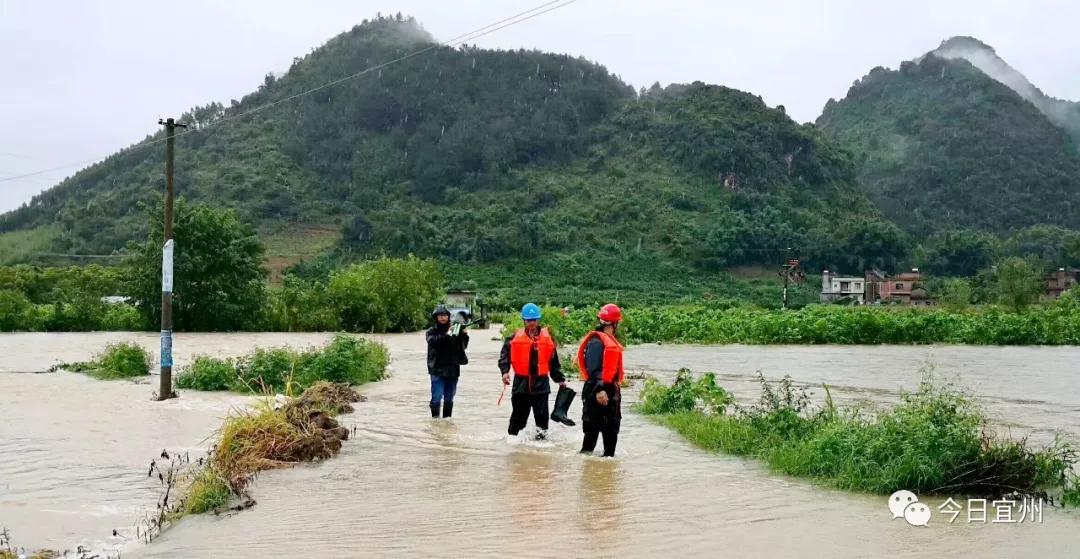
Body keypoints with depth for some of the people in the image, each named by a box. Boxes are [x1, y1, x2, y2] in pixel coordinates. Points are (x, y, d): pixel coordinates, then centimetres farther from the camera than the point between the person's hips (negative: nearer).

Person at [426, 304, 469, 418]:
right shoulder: (432, 331, 3)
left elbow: (463, 346, 5)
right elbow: (433, 341, -17)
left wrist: (464, 335, -13)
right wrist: (446, 335, -29)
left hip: (452, 369, 3)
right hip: (437, 370, -3)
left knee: (449, 399, 10)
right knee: (436, 398, -10)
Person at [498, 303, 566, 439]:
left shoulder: (547, 338, 5)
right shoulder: (515, 338, 0)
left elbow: (554, 361, 13)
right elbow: (505, 355, -2)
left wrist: (560, 379, 15)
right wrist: (505, 371, -17)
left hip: (541, 383, 0)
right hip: (521, 382, 0)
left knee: (542, 413, -1)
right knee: (519, 413, 9)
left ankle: (542, 434, 7)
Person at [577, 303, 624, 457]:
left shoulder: (610, 341, 17)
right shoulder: (596, 341, -14)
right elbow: (593, 368, -23)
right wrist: (598, 389, -32)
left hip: (611, 390, 10)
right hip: (598, 392, -10)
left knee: (612, 428, 13)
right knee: (593, 428, -6)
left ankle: (609, 455, 21)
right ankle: (586, 454, 1)